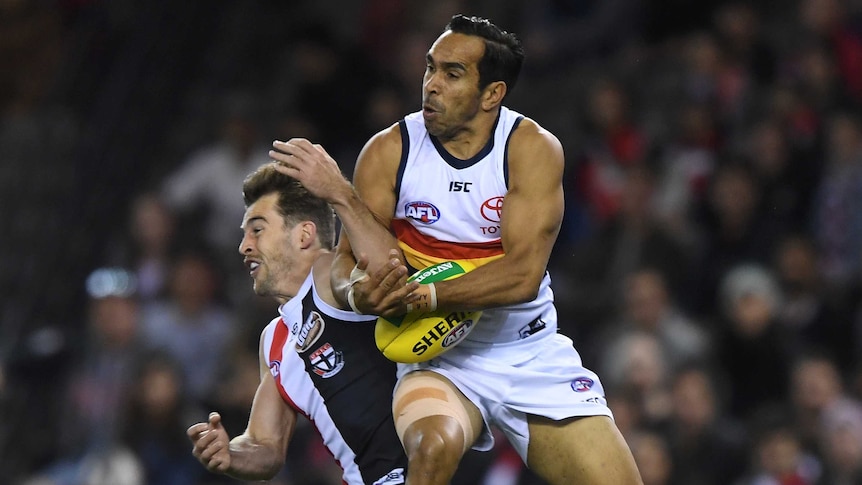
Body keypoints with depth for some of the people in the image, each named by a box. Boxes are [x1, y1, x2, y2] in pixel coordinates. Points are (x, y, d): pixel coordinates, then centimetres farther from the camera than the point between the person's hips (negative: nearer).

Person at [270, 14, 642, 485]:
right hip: (438, 358, -1)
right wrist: (360, 293, -33)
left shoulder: (533, 148, -11)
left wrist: (423, 296, -32)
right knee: (433, 447, -34)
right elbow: (346, 261, -9)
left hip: (533, 356, 1)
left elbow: (523, 274, -21)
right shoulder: (389, 152, -7)